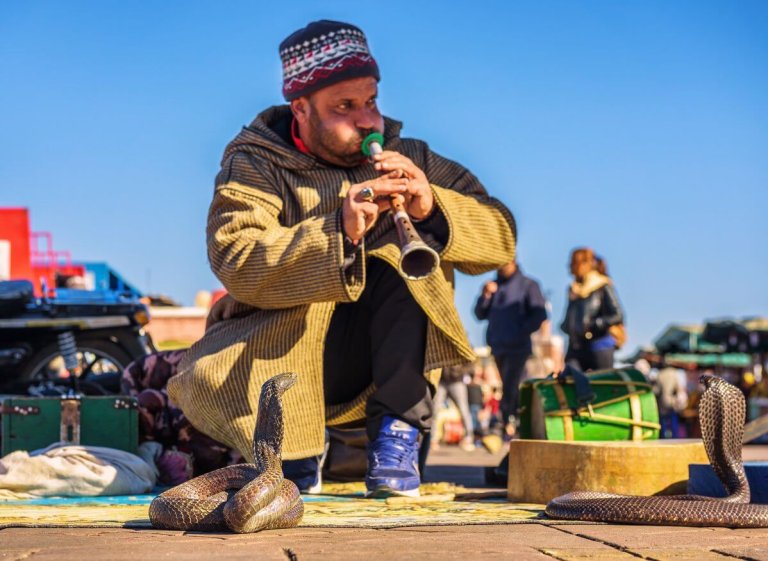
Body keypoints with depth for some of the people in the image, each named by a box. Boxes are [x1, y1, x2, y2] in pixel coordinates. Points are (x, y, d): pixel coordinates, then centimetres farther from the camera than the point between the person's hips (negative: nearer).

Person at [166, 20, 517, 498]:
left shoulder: (406, 158, 3)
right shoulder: (255, 163, -4)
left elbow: (502, 237, -3)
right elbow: (235, 263, -22)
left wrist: (432, 207, -23)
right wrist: (338, 230, -36)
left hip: (383, 351, 2)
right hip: (276, 354, -1)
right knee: (206, 379, -31)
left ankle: (398, 430, -19)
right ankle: (295, 449, 1)